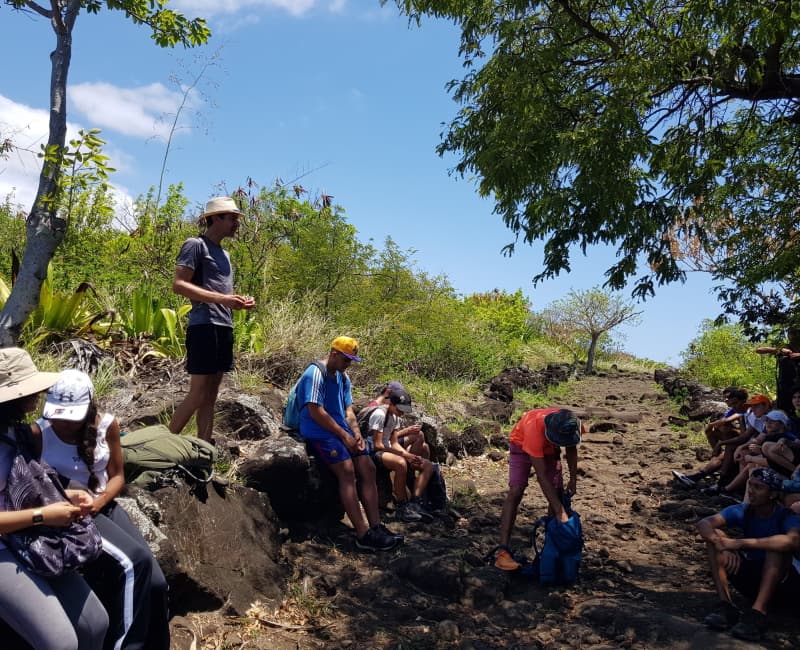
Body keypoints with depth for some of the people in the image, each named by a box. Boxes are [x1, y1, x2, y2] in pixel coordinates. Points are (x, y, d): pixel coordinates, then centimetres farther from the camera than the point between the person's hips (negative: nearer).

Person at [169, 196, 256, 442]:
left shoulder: (224, 253, 23)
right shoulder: (196, 244, -3)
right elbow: (179, 285, -14)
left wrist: (240, 301, 9)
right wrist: (222, 299, -20)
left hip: (225, 327, 9)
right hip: (204, 326, -9)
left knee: (211, 397, 8)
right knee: (197, 396, -9)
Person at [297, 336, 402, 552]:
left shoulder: (343, 378, 16)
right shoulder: (315, 374, -12)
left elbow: (348, 410, 15)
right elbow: (316, 412, -19)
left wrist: (357, 434, -4)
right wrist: (344, 436, -16)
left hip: (341, 431, 9)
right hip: (318, 433, -9)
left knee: (368, 468, -5)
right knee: (347, 469, -26)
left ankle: (375, 526, -4)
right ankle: (363, 535, -28)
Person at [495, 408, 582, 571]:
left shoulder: (572, 425, -30)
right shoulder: (535, 429, -44)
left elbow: (571, 448, -4)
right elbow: (542, 476, -40)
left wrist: (573, 480, -5)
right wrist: (560, 511, -40)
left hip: (549, 448, 5)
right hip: (521, 445, -5)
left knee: (558, 494, -4)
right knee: (516, 492, -20)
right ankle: (502, 551, -24)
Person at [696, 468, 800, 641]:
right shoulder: (742, 511, -7)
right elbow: (703, 523, -20)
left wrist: (741, 543, -45)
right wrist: (724, 546, -42)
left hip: (781, 581, -4)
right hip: (751, 579, 4)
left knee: (777, 546, -32)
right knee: (715, 537, -16)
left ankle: (758, 612, -37)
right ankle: (726, 605, -26)